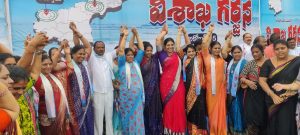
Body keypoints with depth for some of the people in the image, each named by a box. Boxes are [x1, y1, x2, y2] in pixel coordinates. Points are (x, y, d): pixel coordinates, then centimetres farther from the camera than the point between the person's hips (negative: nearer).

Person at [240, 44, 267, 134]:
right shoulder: (250, 64, 4)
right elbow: (241, 77, 3)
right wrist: (248, 81, -15)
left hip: (264, 93, 0)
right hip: (252, 94, 0)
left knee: (263, 116, 8)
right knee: (251, 116, 1)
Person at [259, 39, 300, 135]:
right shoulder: (268, 63, 0)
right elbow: (261, 80, -5)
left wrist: (291, 91, -19)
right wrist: (272, 95, -14)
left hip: (290, 101, -1)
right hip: (273, 100, 2)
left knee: (287, 126, -2)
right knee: (273, 126, 12)